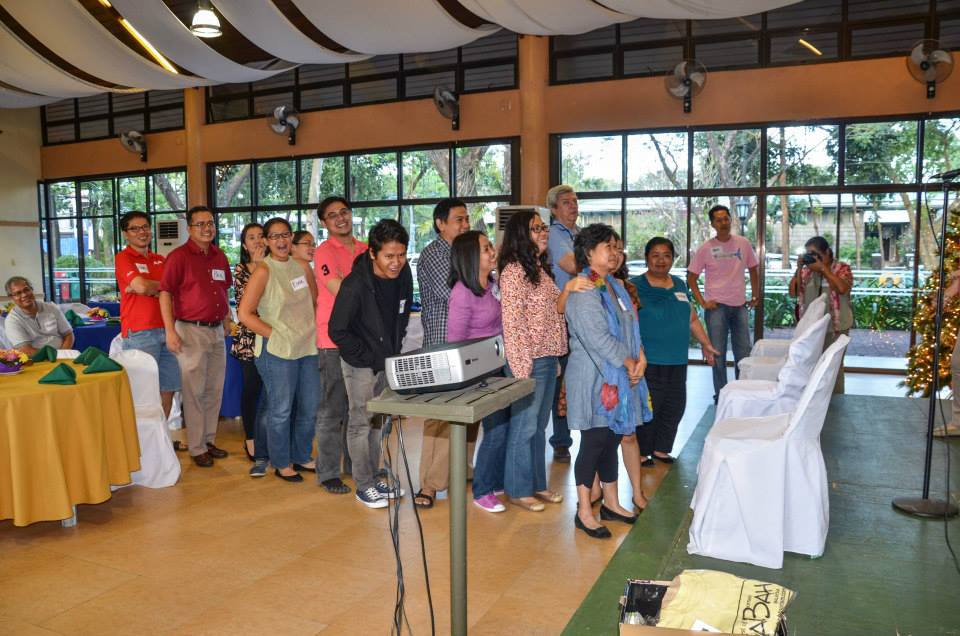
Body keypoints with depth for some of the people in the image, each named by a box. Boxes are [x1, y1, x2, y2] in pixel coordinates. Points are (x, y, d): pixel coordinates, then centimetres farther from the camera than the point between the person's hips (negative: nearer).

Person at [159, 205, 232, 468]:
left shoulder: (219, 256, 10)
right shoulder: (179, 256, -9)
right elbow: (165, 293, -12)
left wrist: (227, 320, 15)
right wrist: (170, 331, -18)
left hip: (216, 330, 6)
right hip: (191, 330, -6)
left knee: (214, 390, 13)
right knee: (194, 391, 1)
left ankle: (209, 440, 26)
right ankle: (197, 448, 11)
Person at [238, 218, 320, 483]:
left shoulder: (302, 267, 7)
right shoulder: (263, 271, -9)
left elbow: (316, 302, 19)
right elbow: (245, 314, -12)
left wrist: (315, 330, 6)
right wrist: (275, 334, -13)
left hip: (308, 348, 6)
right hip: (277, 351, -6)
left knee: (310, 408, 14)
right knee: (281, 411, 4)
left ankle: (301, 456, 31)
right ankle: (281, 463, 21)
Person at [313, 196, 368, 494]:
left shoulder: (364, 250, 12)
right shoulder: (324, 252, -8)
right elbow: (341, 291, -19)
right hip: (335, 340, -6)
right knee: (333, 409, 0)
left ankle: (354, 464, 29)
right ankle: (328, 473, 10)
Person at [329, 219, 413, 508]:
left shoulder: (403, 274, -7)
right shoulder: (356, 285, -25)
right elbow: (337, 330, -18)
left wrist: (395, 350, 5)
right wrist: (369, 359, -17)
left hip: (388, 360, 6)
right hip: (361, 364, -6)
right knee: (361, 423, 3)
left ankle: (374, 478, 30)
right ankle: (364, 486, 16)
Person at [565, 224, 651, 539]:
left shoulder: (614, 286, 15)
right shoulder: (583, 291, -14)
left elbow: (631, 326, 14)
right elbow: (598, 337, -21)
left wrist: (641, 358, -2)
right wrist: (630, 363, -14)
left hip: (618, 377, 8)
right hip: (594, 378, -8)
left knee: (612, 440, 15)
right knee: (594, 443, -2)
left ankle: (611, 503, 28)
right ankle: (584, 512, 11)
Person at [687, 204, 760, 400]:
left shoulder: (743, 244, 3)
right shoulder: (706, 248, -4)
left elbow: (753, 270, 15)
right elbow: (691, 277, 0)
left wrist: (755, 295, 9)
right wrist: (702, 302, -7)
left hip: (740, 305, 3)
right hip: (717, 306, -3)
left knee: (744, 353, 9)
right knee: (718, 354, 3)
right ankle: (720, 395, 14)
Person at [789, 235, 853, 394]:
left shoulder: (842, 268, -4)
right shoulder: (806, 270, 7)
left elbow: (843, 288, -23)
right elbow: (793, 292, 1)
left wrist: (823, 268, -18)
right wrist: (799, 269, -7)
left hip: (835, 328, -4)